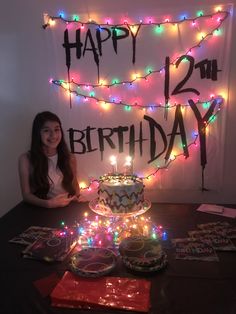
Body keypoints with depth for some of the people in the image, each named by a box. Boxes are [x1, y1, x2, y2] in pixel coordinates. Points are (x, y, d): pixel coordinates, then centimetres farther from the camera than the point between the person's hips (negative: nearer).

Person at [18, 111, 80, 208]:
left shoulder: (70, 158, 1)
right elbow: (26, 195, -6)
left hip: (67, 208, 3)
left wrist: (77, 198, -6)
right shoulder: (26, 159, -7)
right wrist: (48, 203, -20)